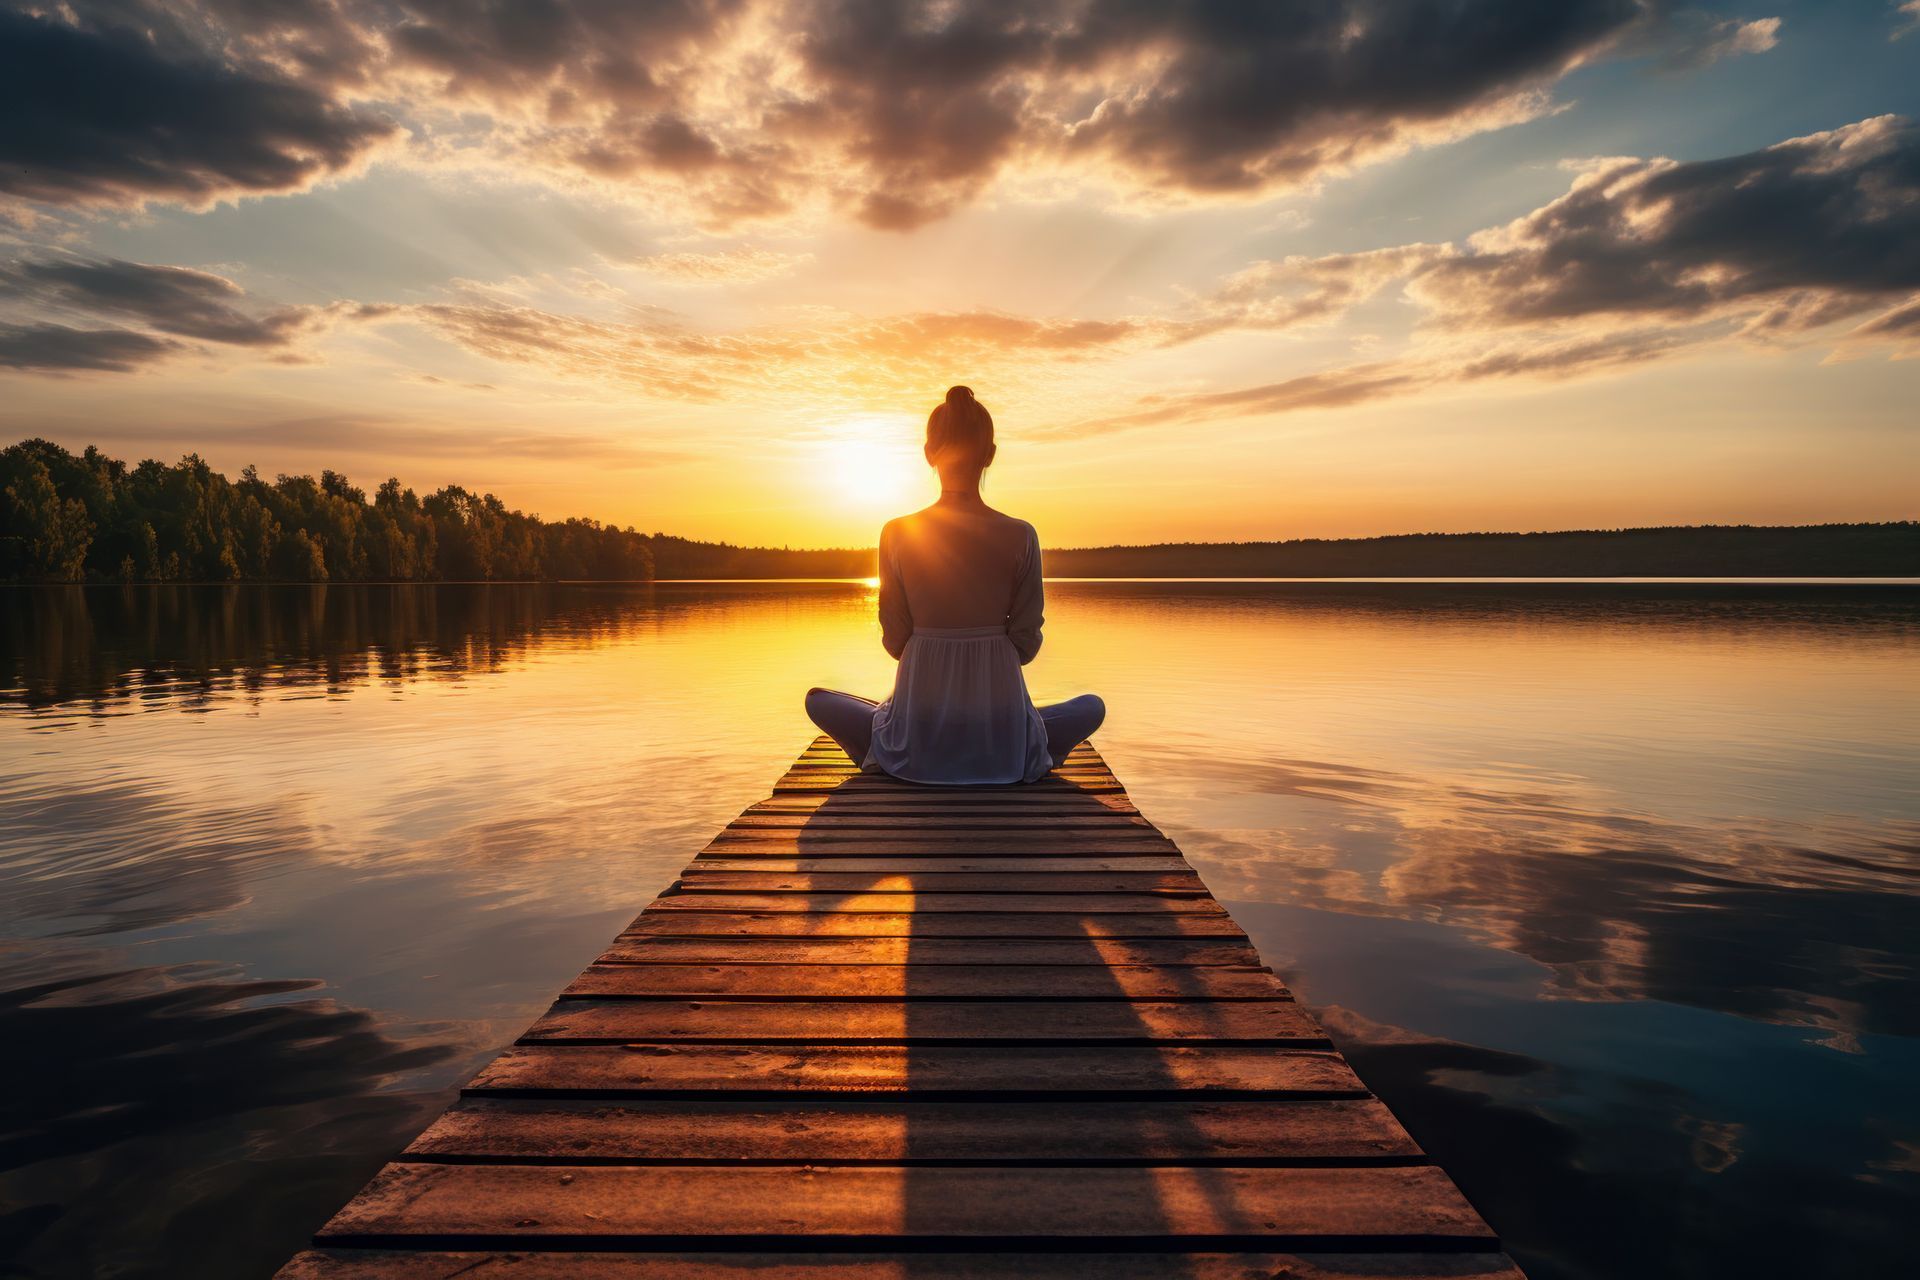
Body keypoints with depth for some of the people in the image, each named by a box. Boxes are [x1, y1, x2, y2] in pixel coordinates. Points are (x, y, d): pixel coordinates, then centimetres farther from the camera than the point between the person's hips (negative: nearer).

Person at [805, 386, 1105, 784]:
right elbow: (1026, 643, -1)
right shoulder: (1021, 537, -8)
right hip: (1002, 743, 0)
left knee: (818, 699, 27)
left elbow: (894, 639, 0)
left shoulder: (897, 534, -8)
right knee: (1091, 707, 29)